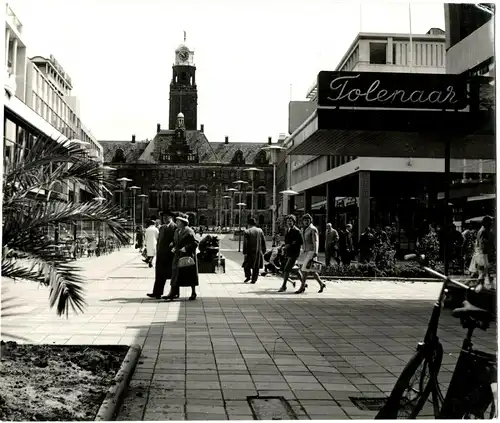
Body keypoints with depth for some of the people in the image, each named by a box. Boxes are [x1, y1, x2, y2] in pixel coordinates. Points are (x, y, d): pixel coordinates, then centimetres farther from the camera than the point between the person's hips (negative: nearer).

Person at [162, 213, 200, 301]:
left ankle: (193, 293, 16)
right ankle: (173, 293, 3)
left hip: (188, 256, -7)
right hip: (178, 256, 7)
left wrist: (186, 248, -22)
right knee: (175, 274, 2)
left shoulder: (189, 231, -12)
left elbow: (195, 243, -15)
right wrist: (174, 248, 6)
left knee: (190, 275, 3)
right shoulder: (177, 231, 12)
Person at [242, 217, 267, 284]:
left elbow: (245, 243, -10)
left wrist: (244, 252, -5)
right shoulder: (260, 230, 5)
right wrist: (263, 251, 14)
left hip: (250, 251, -3)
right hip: (258, 252, 4)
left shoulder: (247, 232, -7)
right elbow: (263, 242, 7)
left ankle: (248, 276, 9)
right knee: (256, 267, 9)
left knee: (247, 265, 14)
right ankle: (254, 279, 10)